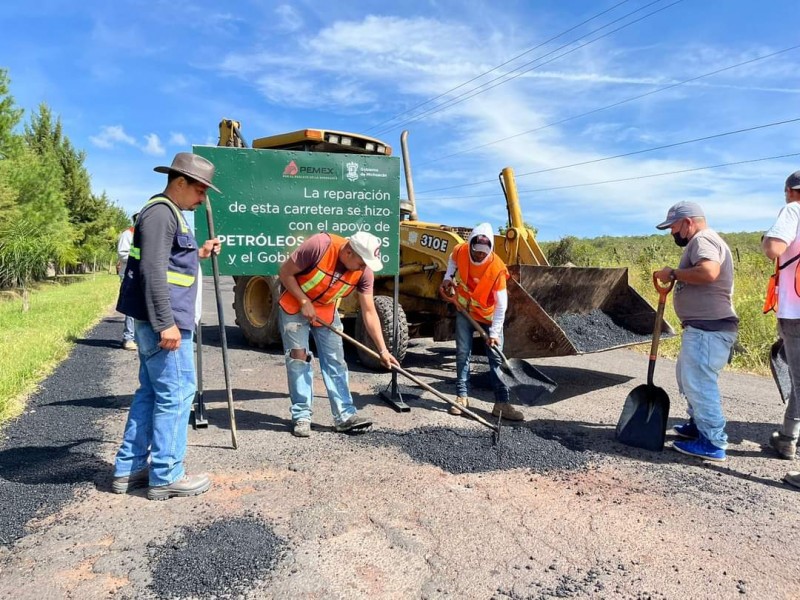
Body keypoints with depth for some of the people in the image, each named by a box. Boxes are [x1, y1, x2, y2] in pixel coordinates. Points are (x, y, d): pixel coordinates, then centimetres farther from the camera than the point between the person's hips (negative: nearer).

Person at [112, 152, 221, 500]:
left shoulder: (168, 213, 19)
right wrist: (166, 323, -25)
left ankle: (128, 469, 24)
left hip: (156, 321, 11)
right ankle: (165, 477, 5)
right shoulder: (161, 212, -14)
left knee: (151, 392, 15)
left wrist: (198, 254, 17)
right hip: (162, 321, -11)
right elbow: (152, 271, -23)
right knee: (177, 394, -4)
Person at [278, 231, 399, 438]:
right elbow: (285, 272, -21)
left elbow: (369, 312, -15)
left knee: (335, 360, 0)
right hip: (295, 306, -4)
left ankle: (345, 415, 4)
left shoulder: (364, 271, -19)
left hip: (327, 310, 4)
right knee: (298, 358, -6)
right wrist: (304, 302, -23)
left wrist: (383, 350, -17)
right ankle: (301, 416, 2)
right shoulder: (319, 245, -32)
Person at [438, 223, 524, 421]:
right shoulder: (460, 251, -19)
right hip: (465, 311, 3)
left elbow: (501, 304, -25)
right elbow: (452, 260, 10)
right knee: (463, 354, 2)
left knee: (496, 358, -2)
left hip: (489, 315, -2)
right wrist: (448, 278, -7)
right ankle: (462, 397, 11)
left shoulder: (497, 268, -29)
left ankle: (502, 403, 2)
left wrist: (495, 333, -27)